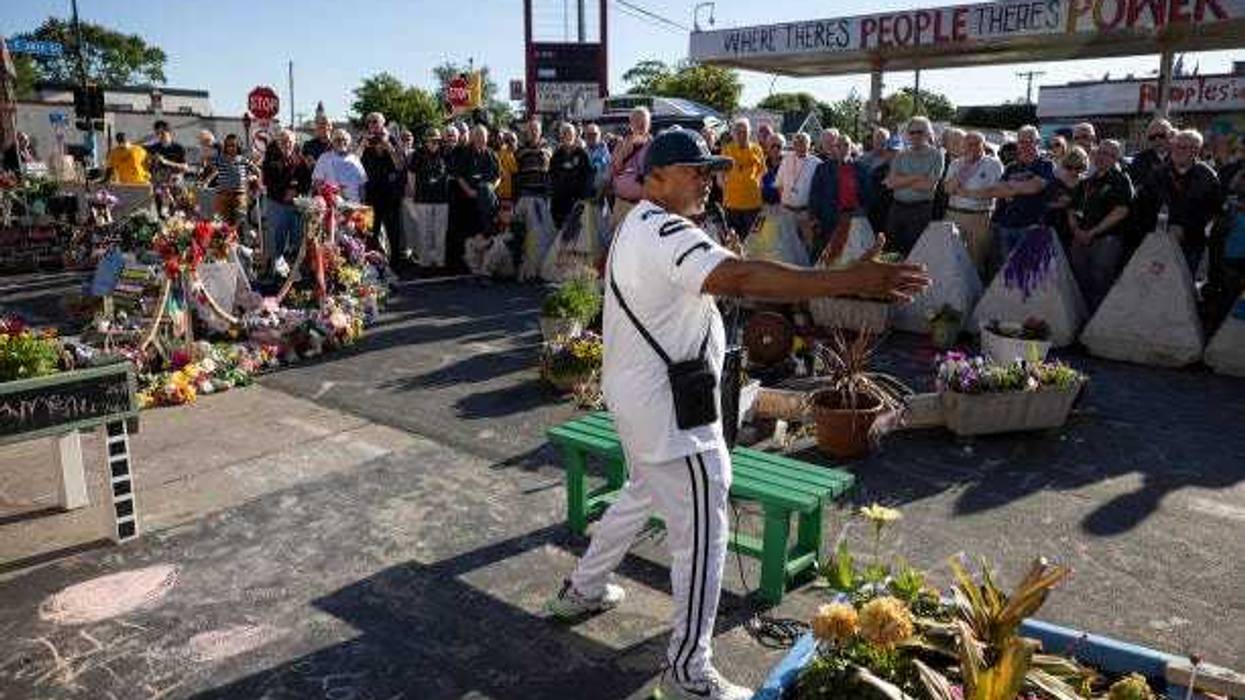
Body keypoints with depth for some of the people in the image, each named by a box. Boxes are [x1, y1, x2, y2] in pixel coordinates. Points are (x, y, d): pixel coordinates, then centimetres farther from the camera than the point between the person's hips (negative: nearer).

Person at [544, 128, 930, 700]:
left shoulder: (638, 225, 12)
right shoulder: (666, 233, -22)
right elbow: (741, 277, -38)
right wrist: (852, 281, -42)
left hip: (633, 395, 11)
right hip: (669, 411, -11)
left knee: (640, 496, 29)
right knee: (702, 535, -1)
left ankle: (581, 590, 45)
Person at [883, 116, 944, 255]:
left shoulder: (936, 155, -1)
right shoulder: (901, 156, 9)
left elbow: (928, 185, -12)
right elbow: (891, 182, -5)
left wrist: (902, 181, -4)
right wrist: (917, 177, -11)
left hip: (921, 209, -4)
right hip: (897, 207, 4)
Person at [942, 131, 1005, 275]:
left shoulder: (993, 164, 1)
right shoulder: (955, 164, 15)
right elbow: (948, 188, 2)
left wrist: (965, 192, -10)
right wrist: (964, 167, -5)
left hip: (980, 216, -4)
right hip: (954, 214, 4)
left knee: (978, 259, 0)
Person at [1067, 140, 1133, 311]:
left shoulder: (1121, 180, 1)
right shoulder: (1085, 183, 20)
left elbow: (1120, 211, -10)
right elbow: (1072, 210, 19)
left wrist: (1092, 232, -13)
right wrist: (1076, 230, -1)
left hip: (1107, 240, -6)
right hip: (1080, 240, 6)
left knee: (1100, 289, -7)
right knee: (1079, 287, 7)